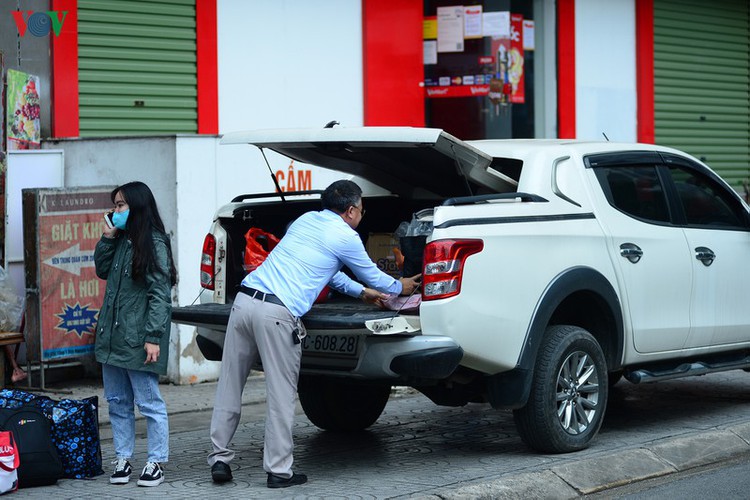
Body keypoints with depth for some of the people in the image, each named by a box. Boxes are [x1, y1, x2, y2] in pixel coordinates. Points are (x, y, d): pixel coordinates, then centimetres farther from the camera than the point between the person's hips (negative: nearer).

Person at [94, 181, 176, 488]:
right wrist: (107, 238, 5)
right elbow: (102, 270, 19)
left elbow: (160, 295, -15)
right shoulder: (120, 241, 13)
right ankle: (122, 459, 20)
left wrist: (153, 337, -20)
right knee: (117, 402, 12)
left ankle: (156, 463, 5)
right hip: (112, 337, 8)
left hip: (137, 341, -8)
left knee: (149, 403, -1)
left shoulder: (154, 244, -11)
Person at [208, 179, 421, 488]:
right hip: (277, 313, -7)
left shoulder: (306, 219, 25)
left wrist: (361, 292, 45)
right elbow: (372, 276, 21)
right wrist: (401, 287, 41)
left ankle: (219, 459, 13)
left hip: (244, 299, 7)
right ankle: (278, 470, 5)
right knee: (281, 394, 1)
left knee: (230, 385, 10)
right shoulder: (346, 237, 5)